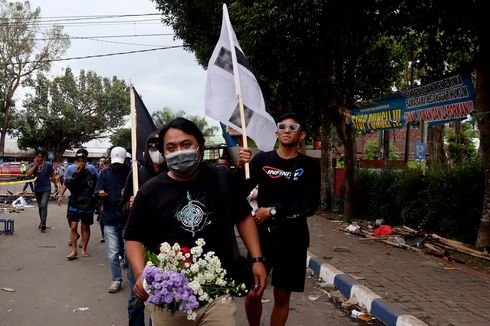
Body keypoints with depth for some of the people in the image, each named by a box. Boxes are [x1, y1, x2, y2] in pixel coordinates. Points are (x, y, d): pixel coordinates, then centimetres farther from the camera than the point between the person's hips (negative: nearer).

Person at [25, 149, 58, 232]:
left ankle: (43, 224, -18)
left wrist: (56, 186, 7)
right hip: (37, 189, 4)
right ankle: (42, 222, 30)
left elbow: (52, 176, 3)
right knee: (40, 206, 15)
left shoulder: (48, 165, -6)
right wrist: (35, 165, -15)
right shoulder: (33, 165, 1)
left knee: (43, 205, -19)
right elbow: (28, 174, -13)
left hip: (46, 189, -4)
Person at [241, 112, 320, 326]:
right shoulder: (262, 160, 1)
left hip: (293, 240, 0)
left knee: (282, 297, 9)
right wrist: (240, 168, -25)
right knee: (253, 294, 1)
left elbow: (310, 206, -9)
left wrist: (273, 211, -15)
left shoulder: (309, 166, 0)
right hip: (262, 236, 0)